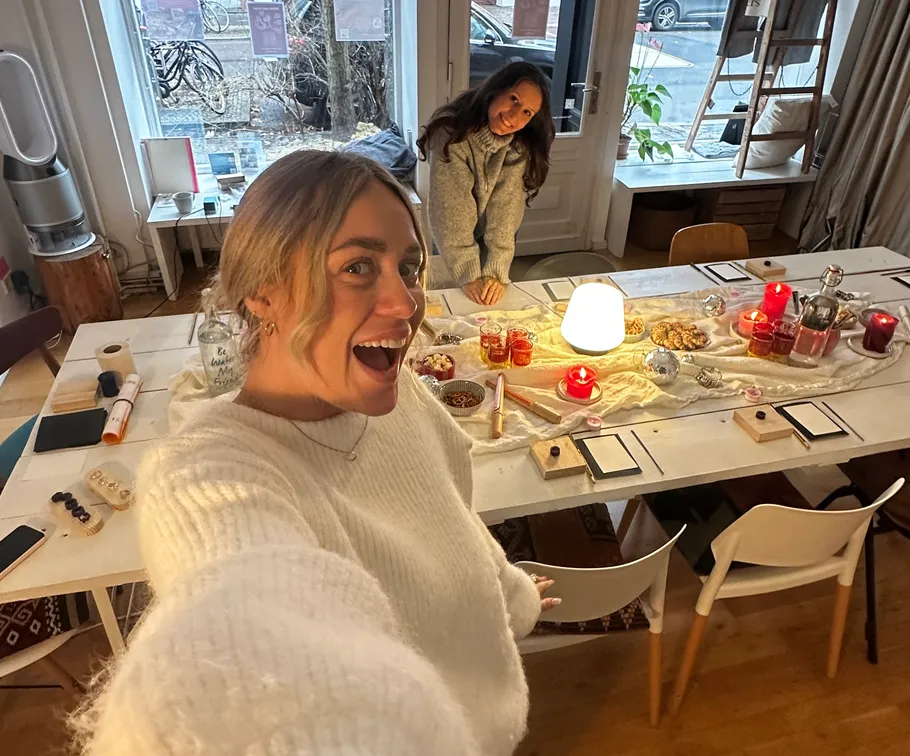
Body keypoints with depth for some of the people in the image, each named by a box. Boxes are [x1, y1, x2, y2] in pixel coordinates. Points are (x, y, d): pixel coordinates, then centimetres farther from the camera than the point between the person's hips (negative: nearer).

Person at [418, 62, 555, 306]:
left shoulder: (520, 146, -18)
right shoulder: (451, 134, -29)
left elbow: (506, 205, -26)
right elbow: (452, 209, -32)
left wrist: (496, 270, -34)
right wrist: (469, 275, -35)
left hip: (494, 240, 3)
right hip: (453, 241, -2)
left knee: (492, 300, 14)